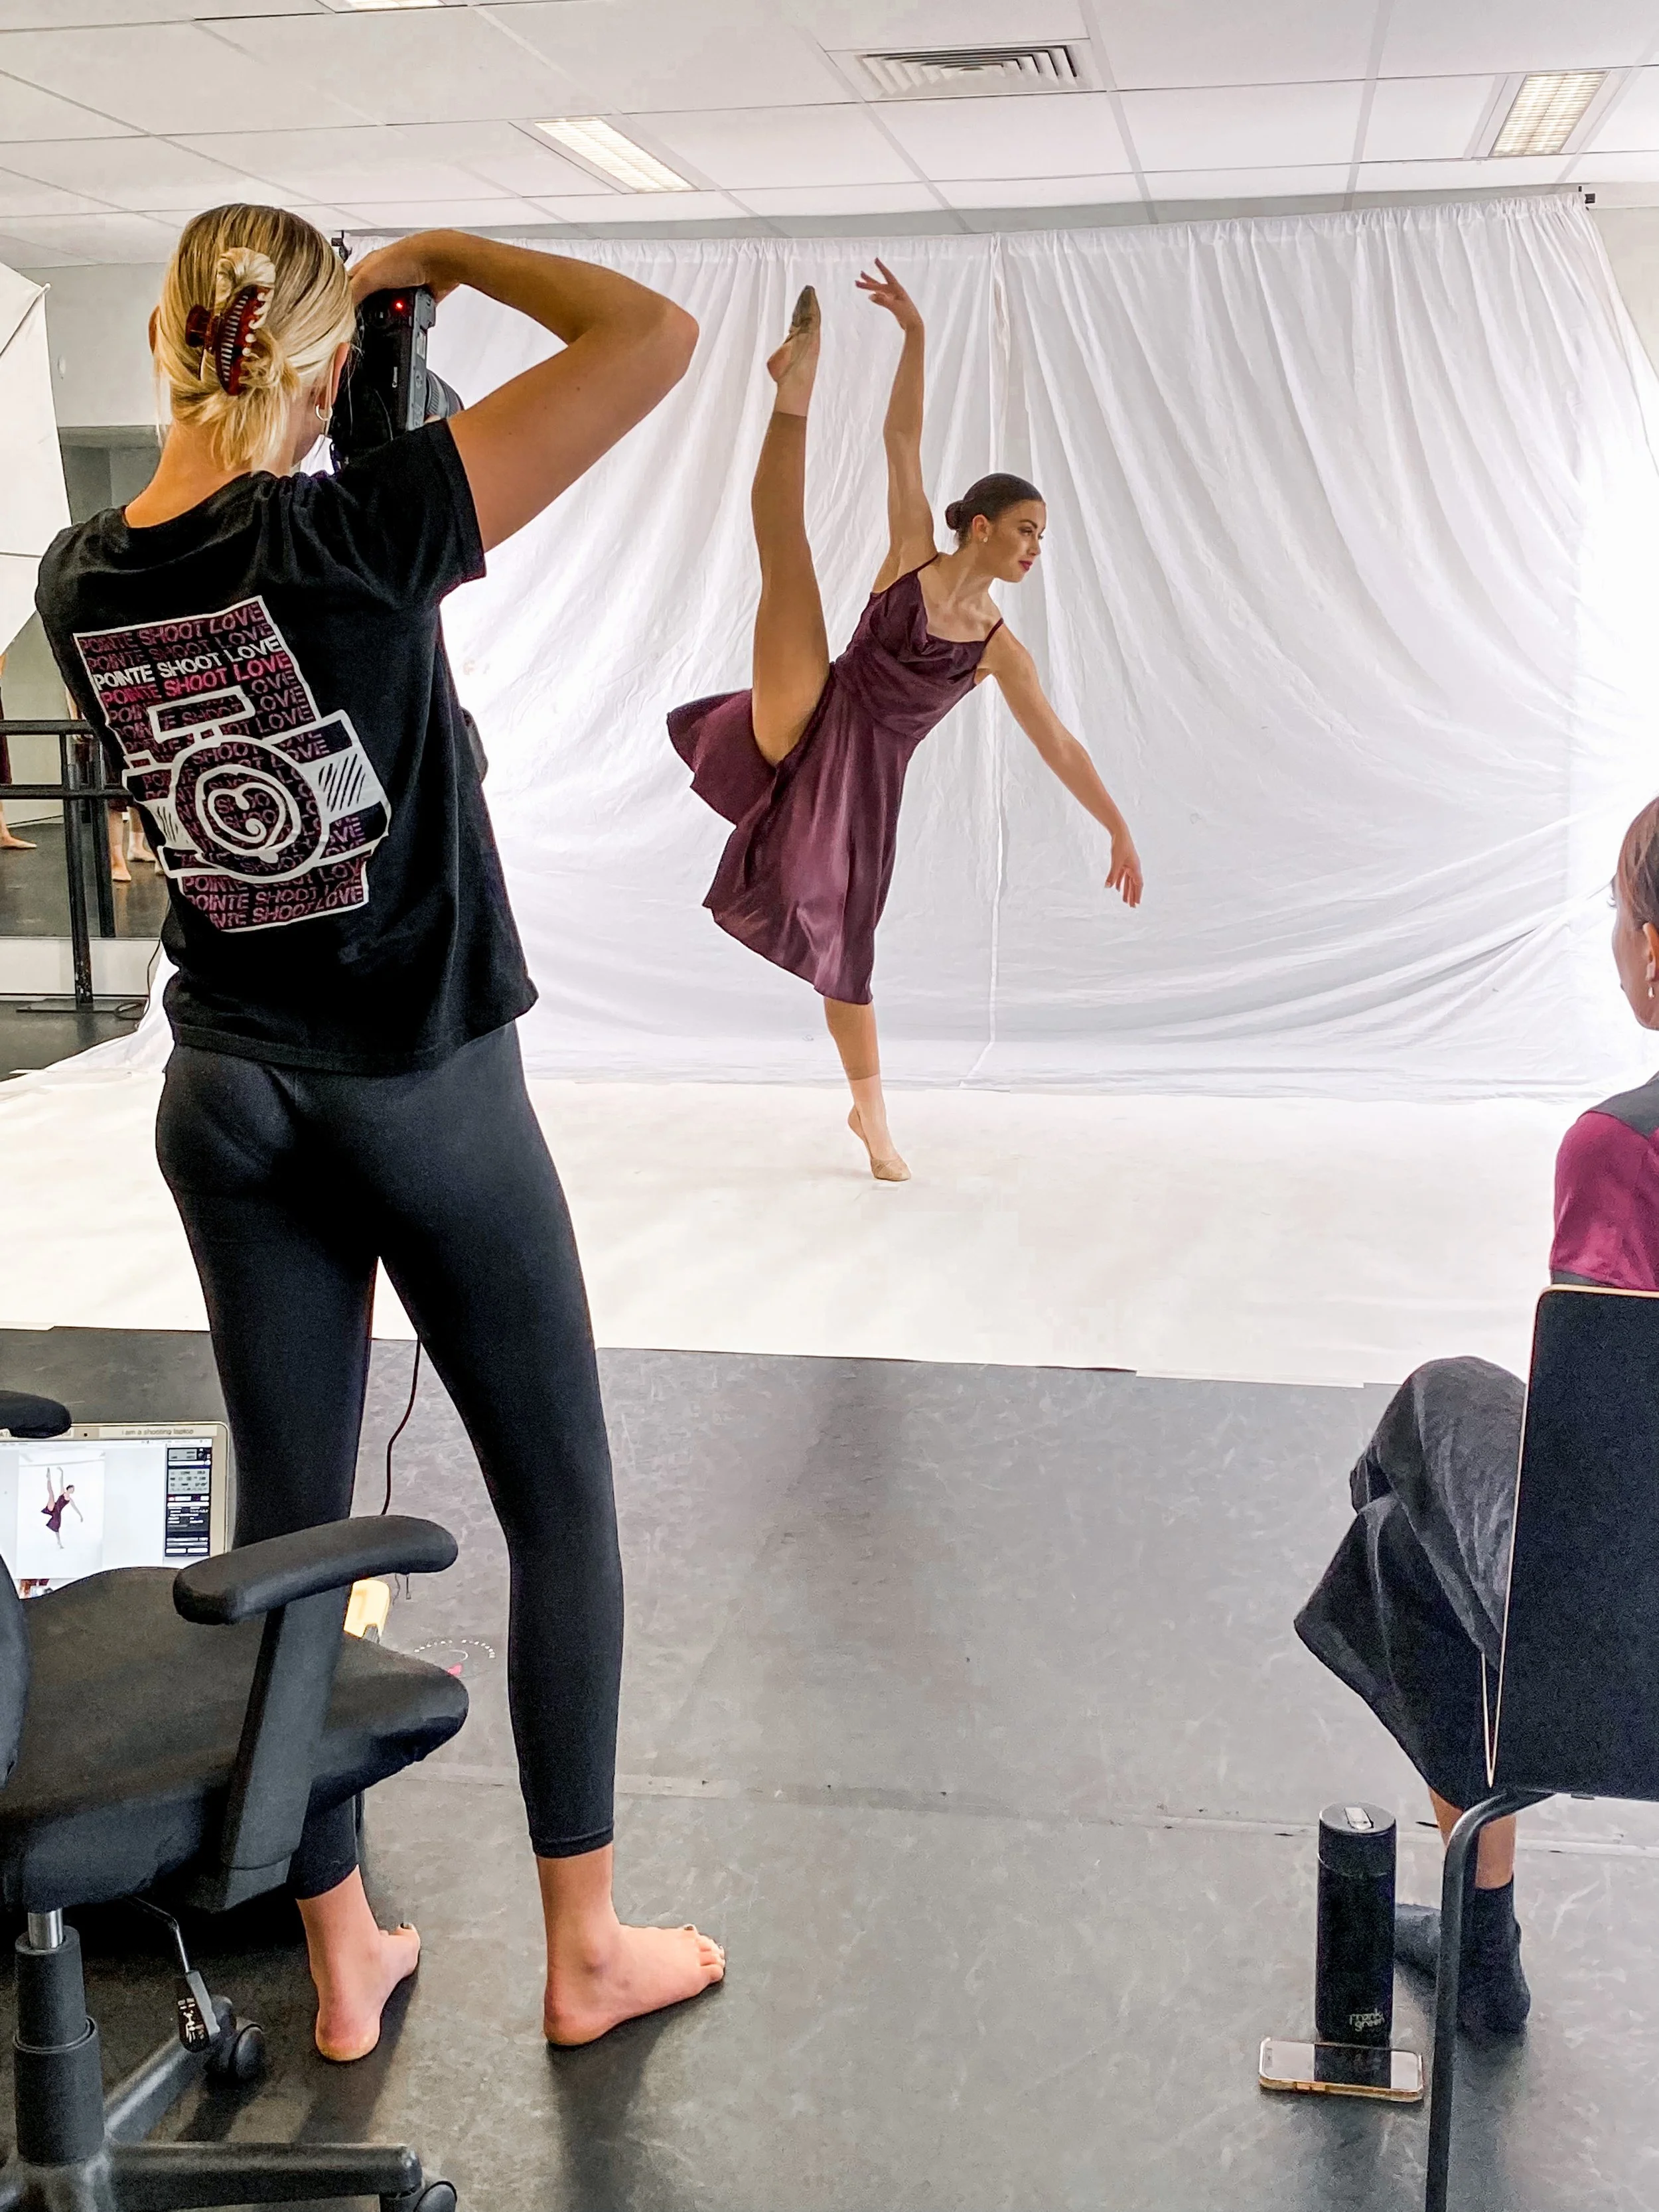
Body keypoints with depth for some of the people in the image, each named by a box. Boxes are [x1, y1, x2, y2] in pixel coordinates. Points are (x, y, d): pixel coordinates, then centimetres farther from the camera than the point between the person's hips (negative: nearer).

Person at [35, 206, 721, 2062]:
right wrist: (445, 256, -3)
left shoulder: (79, 586, -2)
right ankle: (585, 1951, 22)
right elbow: (653, 336, -18)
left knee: (287, 1518, 13)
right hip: (431, 1094, -5)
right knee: (560, 1503, 11)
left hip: (226, 1095, 5)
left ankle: (343, 1965, 26)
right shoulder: (358, 532, -19)